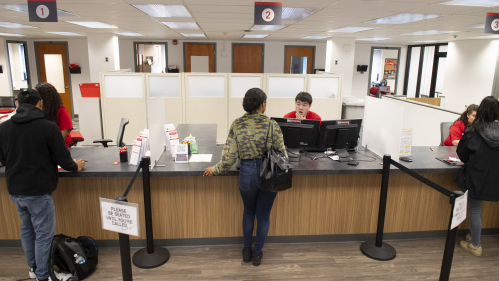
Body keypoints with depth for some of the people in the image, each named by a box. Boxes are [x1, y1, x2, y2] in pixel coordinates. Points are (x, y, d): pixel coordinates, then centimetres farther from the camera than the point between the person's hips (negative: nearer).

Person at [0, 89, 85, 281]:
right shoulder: (48, 127, -16)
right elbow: (63, 159, -12)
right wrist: (75, 166, 9)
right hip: (38, 191, -6)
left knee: (27, 229, 22)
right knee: (44, 233, 6)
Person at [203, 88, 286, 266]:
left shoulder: (237, 125, -7)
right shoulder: (271, 125, -11)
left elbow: (229, 156, -7)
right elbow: (281, 152, -6)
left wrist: (214, 170, 8)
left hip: (247, 173, 1)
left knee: (249, 211, 25)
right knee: (263, 214, 17)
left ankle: (247, 250, 37)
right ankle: (257, 253, 32)